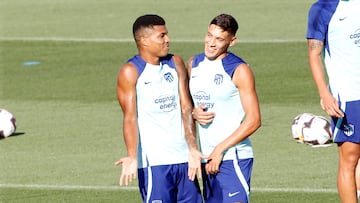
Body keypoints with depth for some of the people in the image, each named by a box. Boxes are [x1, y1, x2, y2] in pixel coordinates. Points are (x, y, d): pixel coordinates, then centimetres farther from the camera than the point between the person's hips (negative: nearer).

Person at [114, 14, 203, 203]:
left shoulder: (175, 64, 11)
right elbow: (130, 117, -13)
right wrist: (132, 157, -26)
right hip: (153, 161, -6)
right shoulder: (130, 72, -6)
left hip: (183, 158, 6)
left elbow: (186, 108, 6)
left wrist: (193, 149, -5)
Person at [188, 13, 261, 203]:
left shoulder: (239, 70, -10)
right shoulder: (194, 63, 10)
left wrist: (220, 149, -16)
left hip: (233, 157, -7)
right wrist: (194, 113, -2)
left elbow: (254, 120, -12)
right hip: (207, 158, 7)